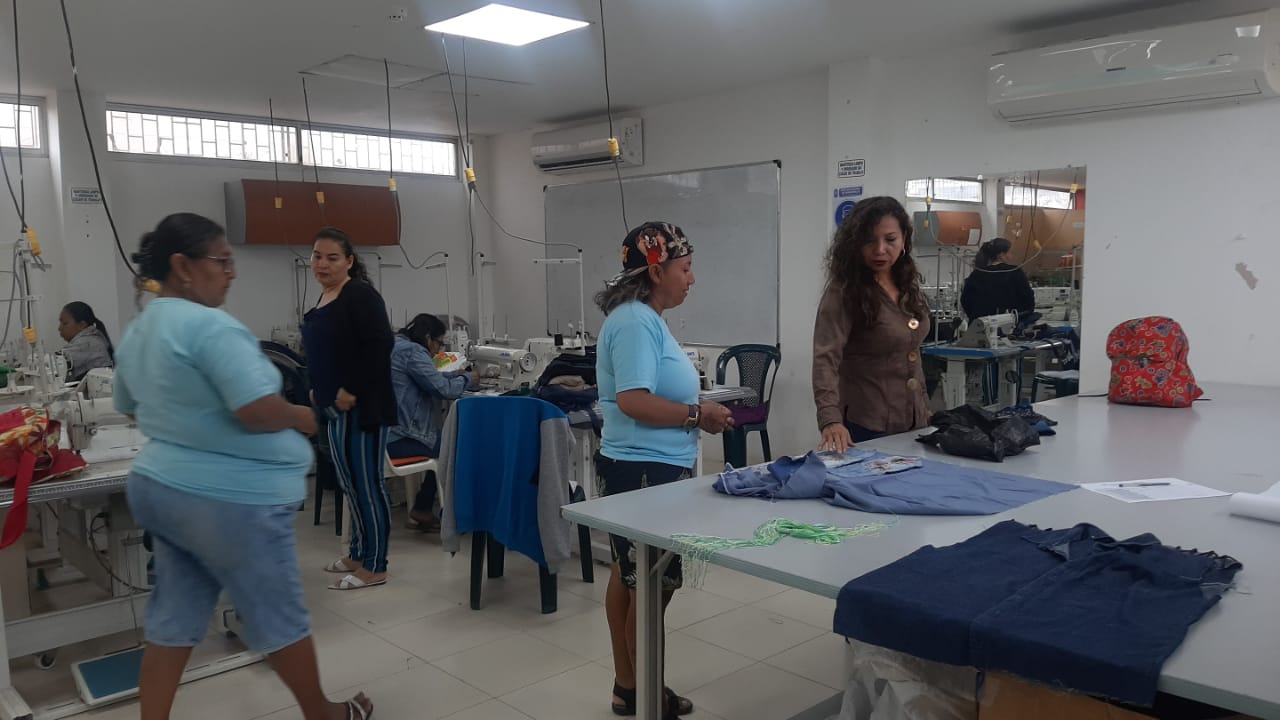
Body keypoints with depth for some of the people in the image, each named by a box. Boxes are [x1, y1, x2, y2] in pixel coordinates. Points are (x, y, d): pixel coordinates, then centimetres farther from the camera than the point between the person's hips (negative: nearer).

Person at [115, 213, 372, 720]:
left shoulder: (138, 330, 10)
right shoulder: (210, 325, -21)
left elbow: (130, 408, 22)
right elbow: (259, 410, -28)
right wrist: (302, 418, -10)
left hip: (159, 486, 9)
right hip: (228, 499, -9)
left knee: (173, 617, 15)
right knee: (278, 615, 9)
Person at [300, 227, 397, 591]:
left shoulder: (361, 295, -13)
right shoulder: (325, 298, 15)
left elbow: (378, 345, -23)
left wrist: (353, 391, -22)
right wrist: (319, 390, 14)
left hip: (362, 407, -10)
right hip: (335, 407, 10)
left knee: (367, 483, -3)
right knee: (350, 483, 16)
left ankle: (374, 567, 5)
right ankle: (359, 553, 28)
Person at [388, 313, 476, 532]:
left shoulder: (395, 345, 17)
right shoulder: (412, 351, -13)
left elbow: (429, 378, 28)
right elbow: (443, 389, -16)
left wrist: (458, 375, 20)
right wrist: (467, 379, 2)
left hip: (378, 433, 10)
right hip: (394, 439, -10)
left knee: (443, 438, 22)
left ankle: (422, 509, 24)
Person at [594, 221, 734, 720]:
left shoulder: (645, 319, 12)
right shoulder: (635, 322, -19)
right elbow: (633, 401, -27)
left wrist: (698, 413, 7)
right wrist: (697, 415, -17)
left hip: (644, 466, 11)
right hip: (646, 471, -11)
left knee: (630, 577, 17)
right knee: (652, 586, 1)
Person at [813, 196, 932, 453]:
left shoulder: (909, 285, 5)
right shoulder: (843, 293, -16)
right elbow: (826, 358, -27)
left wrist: (924, 405, 18)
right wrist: (831, 420, -40)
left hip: (912, 422, 7)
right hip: (866, 427, -7)